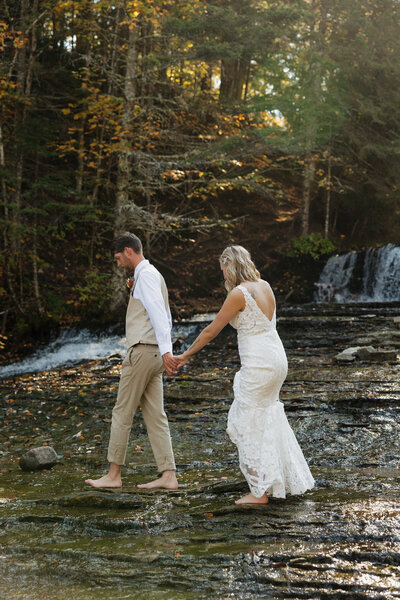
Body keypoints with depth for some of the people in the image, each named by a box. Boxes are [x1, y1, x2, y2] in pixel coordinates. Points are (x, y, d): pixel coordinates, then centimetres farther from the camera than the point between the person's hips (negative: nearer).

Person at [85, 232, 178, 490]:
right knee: (155, 416, 5)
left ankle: (113, 475, 6)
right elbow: (166, 318, 27)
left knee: (122, 414, -1)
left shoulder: (146, 275, -10)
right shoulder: (154, 275, 22)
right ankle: (168, 476, 1)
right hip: (154, 354, 10)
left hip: (142, 351, -10)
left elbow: (158, 313, -22)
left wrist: (165, 350, -29)